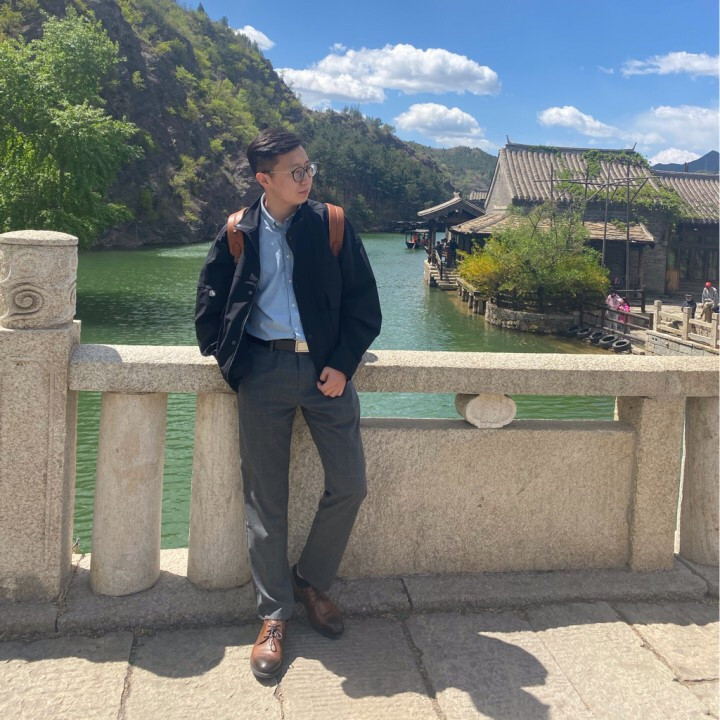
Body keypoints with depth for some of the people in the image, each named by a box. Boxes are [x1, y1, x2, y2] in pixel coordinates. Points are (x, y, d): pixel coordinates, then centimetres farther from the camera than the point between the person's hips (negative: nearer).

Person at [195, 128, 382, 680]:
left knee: (349, 485, -1)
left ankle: (312, 581, 24)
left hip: (326, 368, 1)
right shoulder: (238, 233, 5)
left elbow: (363, 301, 2)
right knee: (265, 497, 3)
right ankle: (274, 615, 16)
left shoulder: (332, 224, 3)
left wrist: (342, 364, -6)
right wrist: (225, 355, 4)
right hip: (263, 371, 0)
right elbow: (210, 299, 15)